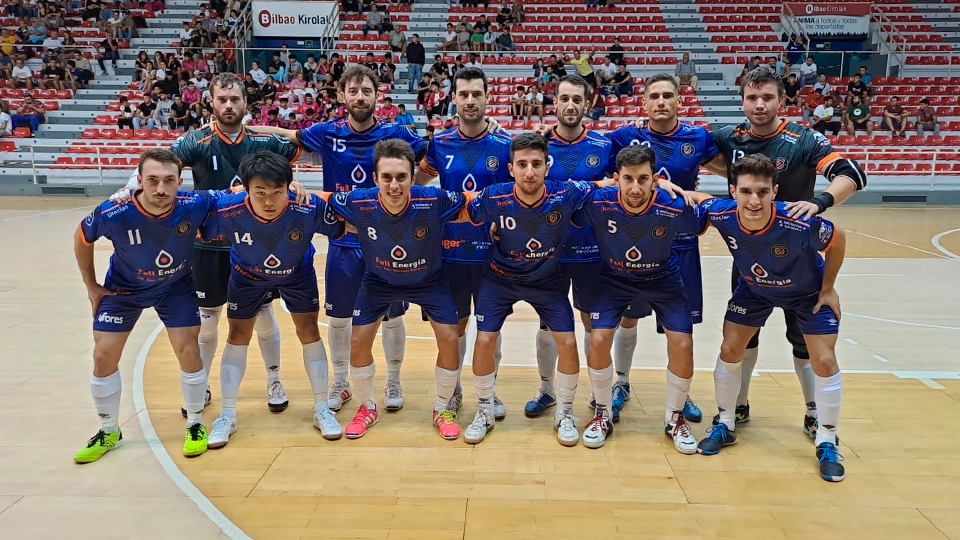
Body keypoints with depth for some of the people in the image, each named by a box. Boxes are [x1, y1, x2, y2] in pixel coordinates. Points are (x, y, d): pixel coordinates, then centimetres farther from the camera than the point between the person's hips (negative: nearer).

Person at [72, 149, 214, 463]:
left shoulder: (194, 205, -32)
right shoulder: (113, 213, -31)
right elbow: (82, 239, -8)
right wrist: (92, 287, -2)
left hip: (176, 287, 0)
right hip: (123, 289, 1)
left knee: (188, 351, -8)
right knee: (104, 357, 0)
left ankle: (195, 425, 15)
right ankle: (109, 432, 24)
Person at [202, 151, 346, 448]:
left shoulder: (310, 207, -39)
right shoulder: (227, 210, -37)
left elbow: (343, 228, -21)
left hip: (297, 273, 0)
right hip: (247, 275, 1)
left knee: (309, 332, 0)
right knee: (238, 336, 5)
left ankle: (322, 409, 16)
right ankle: (227, 416, 21)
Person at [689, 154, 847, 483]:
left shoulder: (801, 224, -40)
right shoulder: (721, 214, -33)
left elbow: (838, 241, -18)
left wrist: (827, 289, -11)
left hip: (808, 292, -2)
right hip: (754, 289, 3)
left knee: (824, 361, -6)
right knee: (730, 350, 1)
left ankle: (827, 443, 14)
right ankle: (726, 425, 21)